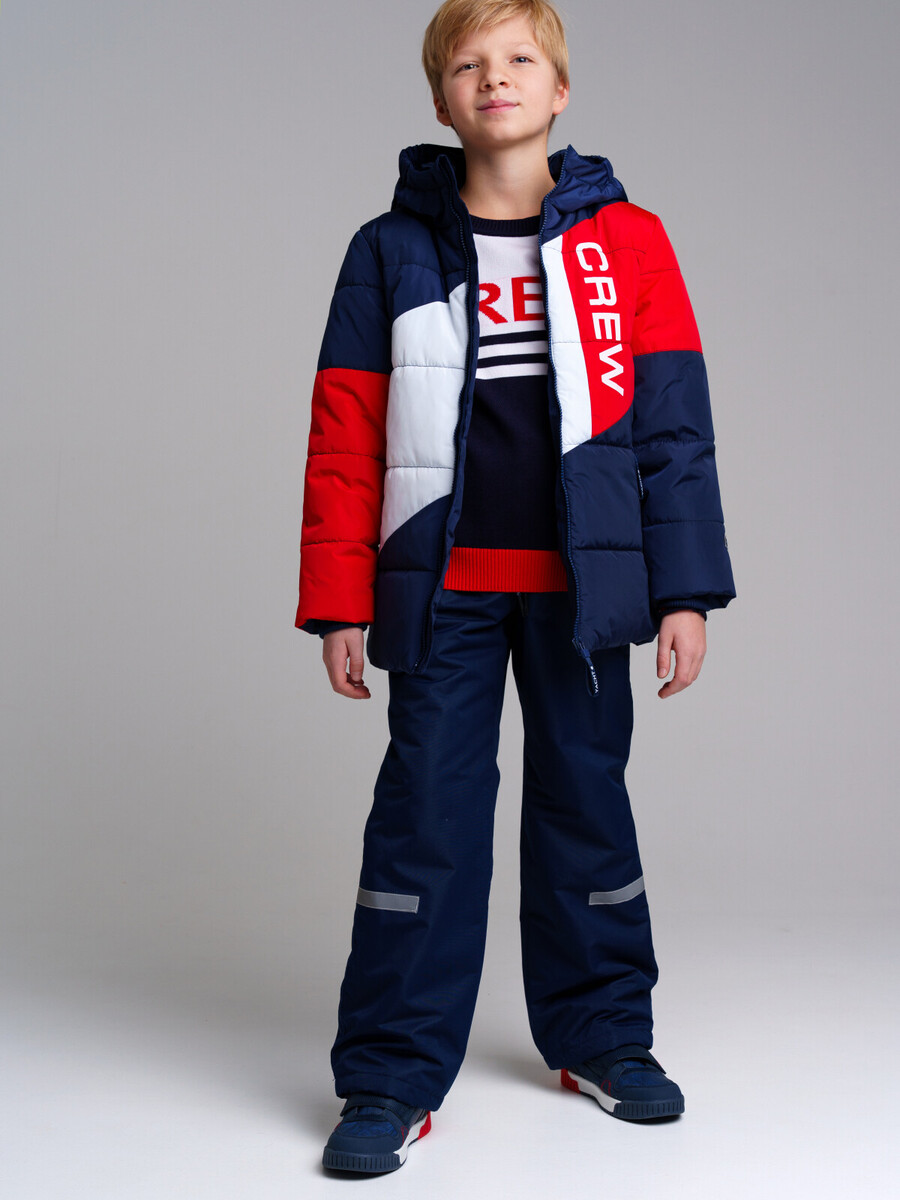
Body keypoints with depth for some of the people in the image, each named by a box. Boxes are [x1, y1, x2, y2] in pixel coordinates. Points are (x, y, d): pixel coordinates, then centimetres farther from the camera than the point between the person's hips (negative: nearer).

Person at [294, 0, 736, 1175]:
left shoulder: (626, 240, 3)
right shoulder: (391, 251, 3)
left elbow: (673, 423, 1)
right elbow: (345, 438, 2)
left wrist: (684, 589, -3)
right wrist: (340, 603, -1)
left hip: (581, 584, 1)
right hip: (443, 592, 0)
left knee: (586, 796, 11)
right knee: (426, 809, 0)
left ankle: (602, 1034, 27)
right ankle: (392, 1074, 10)